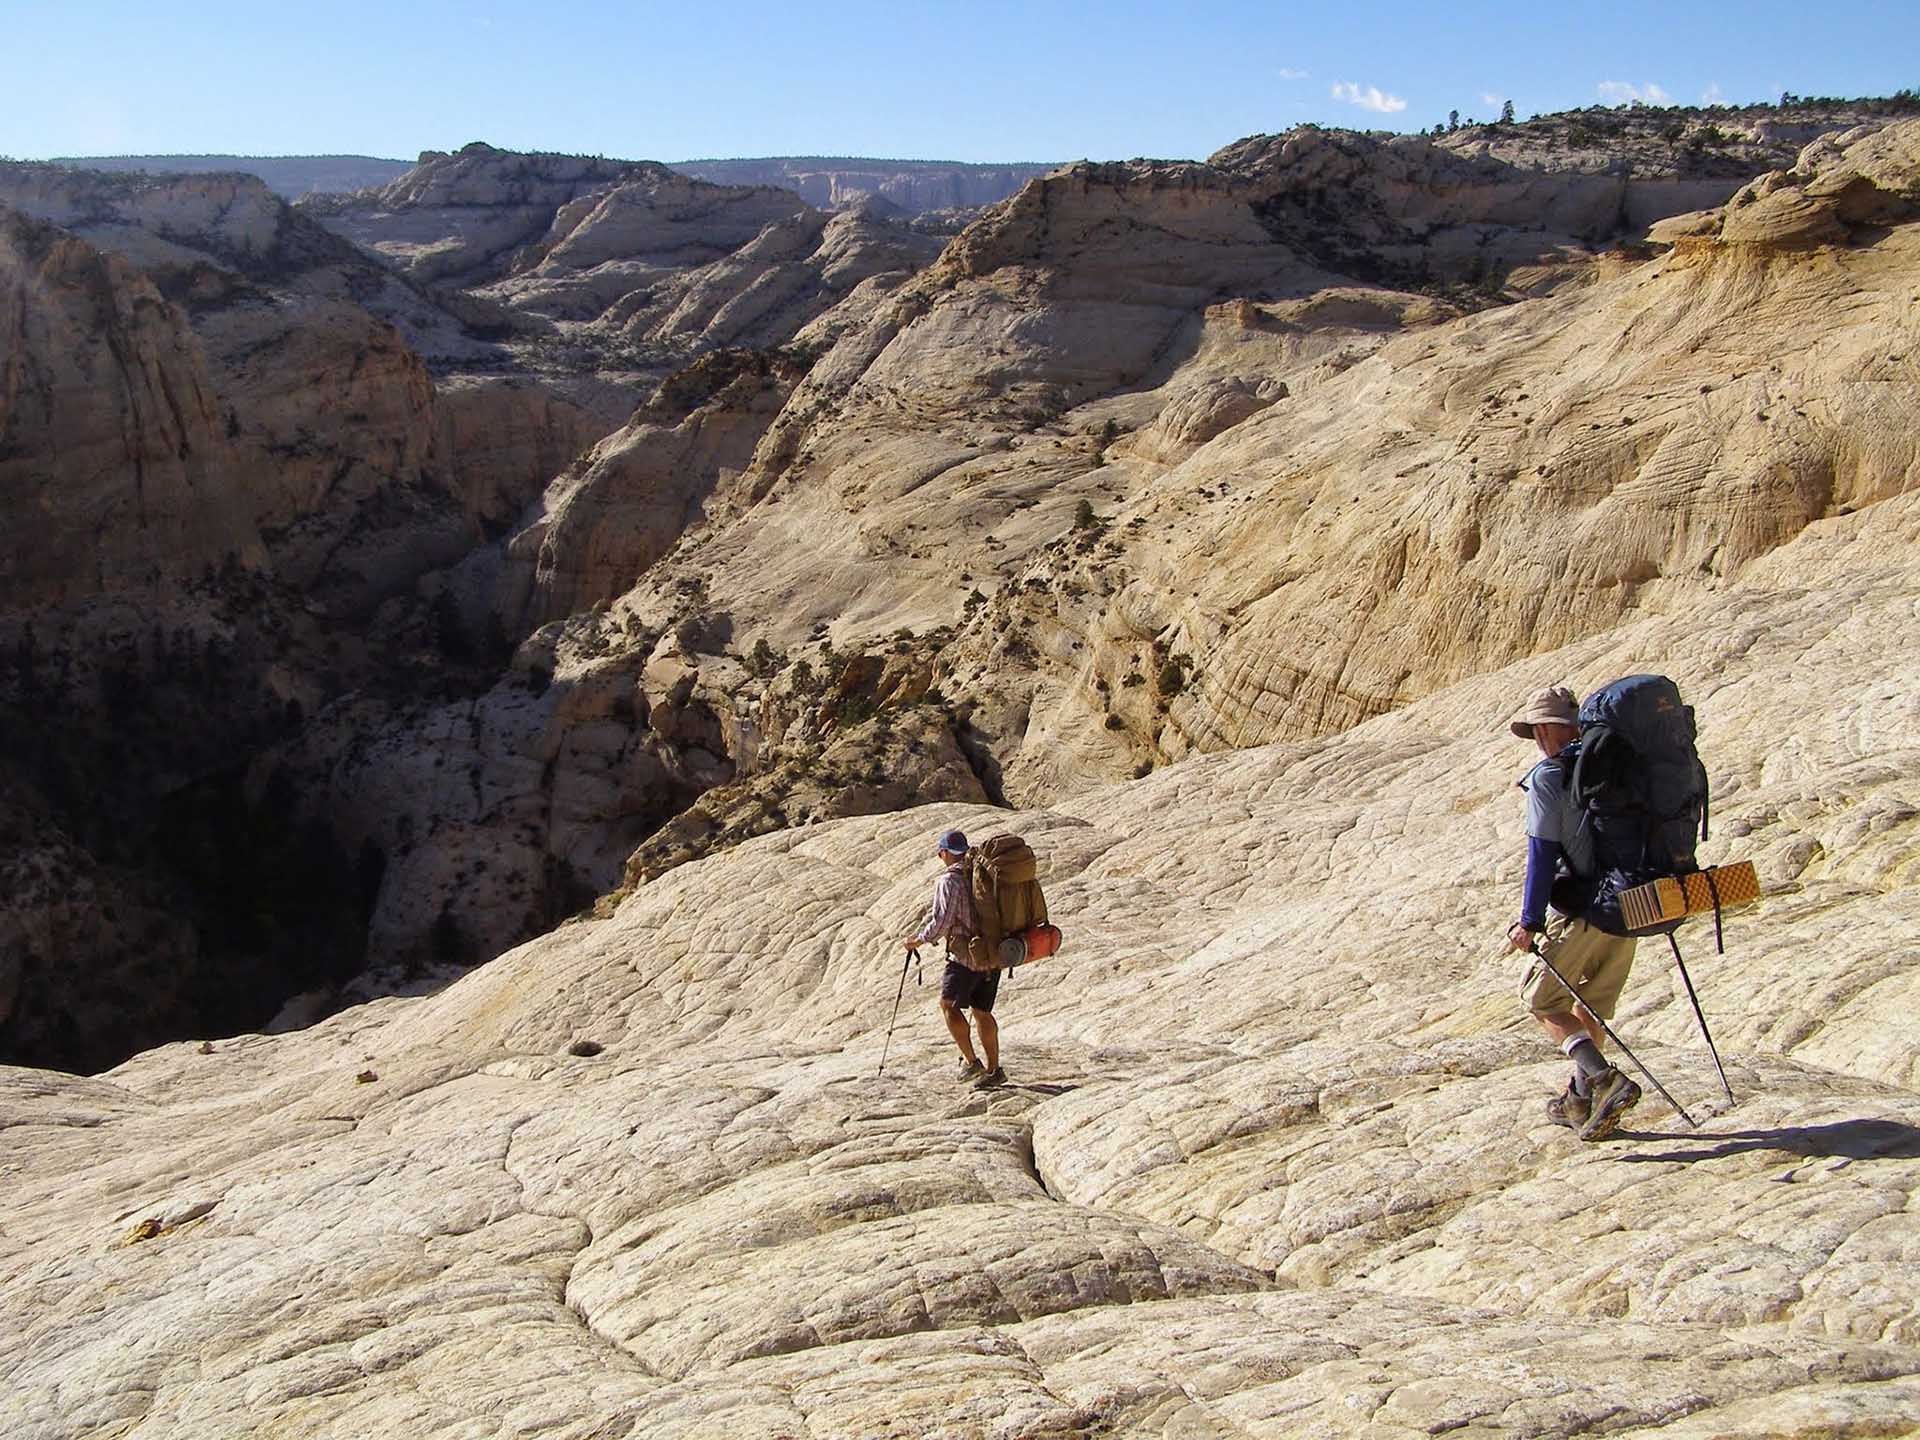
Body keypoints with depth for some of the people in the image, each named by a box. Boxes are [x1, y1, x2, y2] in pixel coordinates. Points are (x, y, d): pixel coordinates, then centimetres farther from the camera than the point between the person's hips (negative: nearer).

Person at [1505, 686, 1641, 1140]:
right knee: (1592, 1004, 20)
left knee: (1541, 998, 8)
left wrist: (1530, 922, -10)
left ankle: (1606, 1081, -11)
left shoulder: (1548, 776, -10)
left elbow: (1543, 852, -14)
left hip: (1579, 911, -7)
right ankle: (1580, 1101, 29)